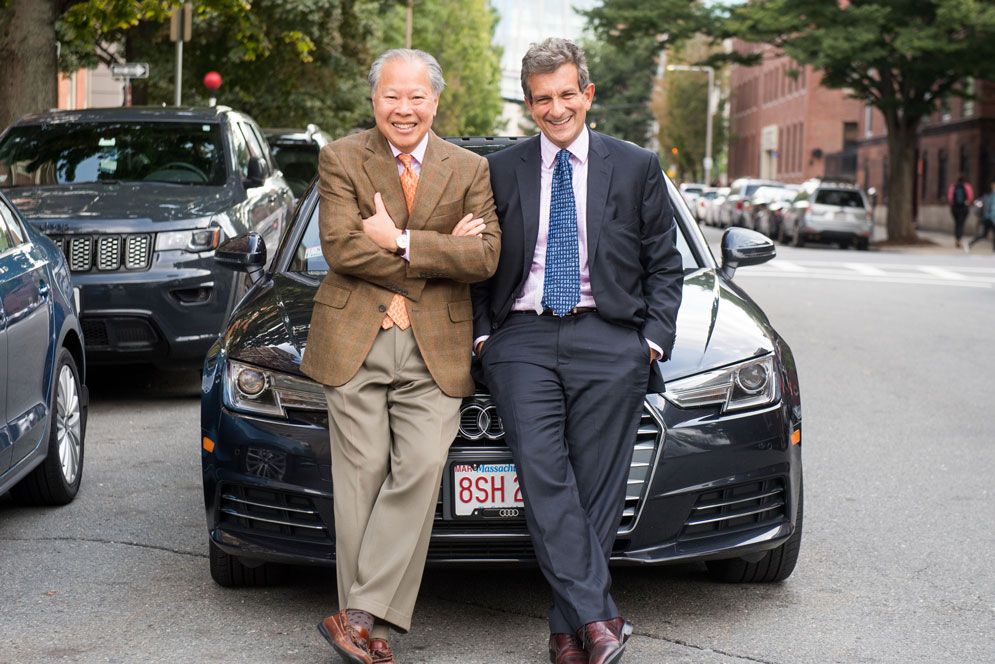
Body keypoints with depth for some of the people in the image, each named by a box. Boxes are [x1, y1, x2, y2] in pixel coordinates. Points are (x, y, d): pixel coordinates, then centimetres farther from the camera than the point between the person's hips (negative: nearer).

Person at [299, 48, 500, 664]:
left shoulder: (470, 169, 8)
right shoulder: (341, 159, 3)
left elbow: (485, 257, -4)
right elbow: (341, 248, -10)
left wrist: (401, 241, -12)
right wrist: (440, 252, -9)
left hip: (436, 346, 1)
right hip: (354, 341, -1)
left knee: (419, 470, -12)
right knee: (362, 476, 0)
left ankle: (362, 613, -8)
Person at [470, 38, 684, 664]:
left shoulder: (637, 167, 10)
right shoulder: (500, 171, 13)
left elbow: (664, 265, 12)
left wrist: (655, 337, 0)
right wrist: (483, 332, 3)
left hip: (609, 341, 0)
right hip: (523, 340, 1)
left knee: (597, 489, -3)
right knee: (544, 477, -15)